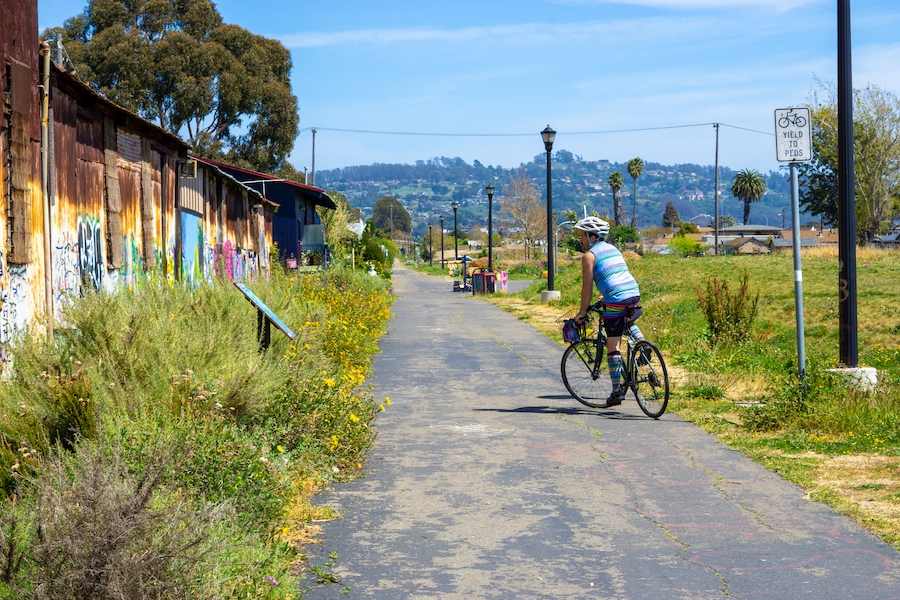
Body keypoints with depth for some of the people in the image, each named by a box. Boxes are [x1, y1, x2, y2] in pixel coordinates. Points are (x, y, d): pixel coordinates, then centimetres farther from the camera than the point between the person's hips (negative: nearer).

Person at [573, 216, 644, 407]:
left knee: (613, 345, -2)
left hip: (616, 300, -7)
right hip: (634, 294, 8)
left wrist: (582, 313, 6)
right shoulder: (612, 249, 23)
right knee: (626, 320, 39)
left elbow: (587, 287, -2)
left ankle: (617, 391, -2)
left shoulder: (589, 256, 0)